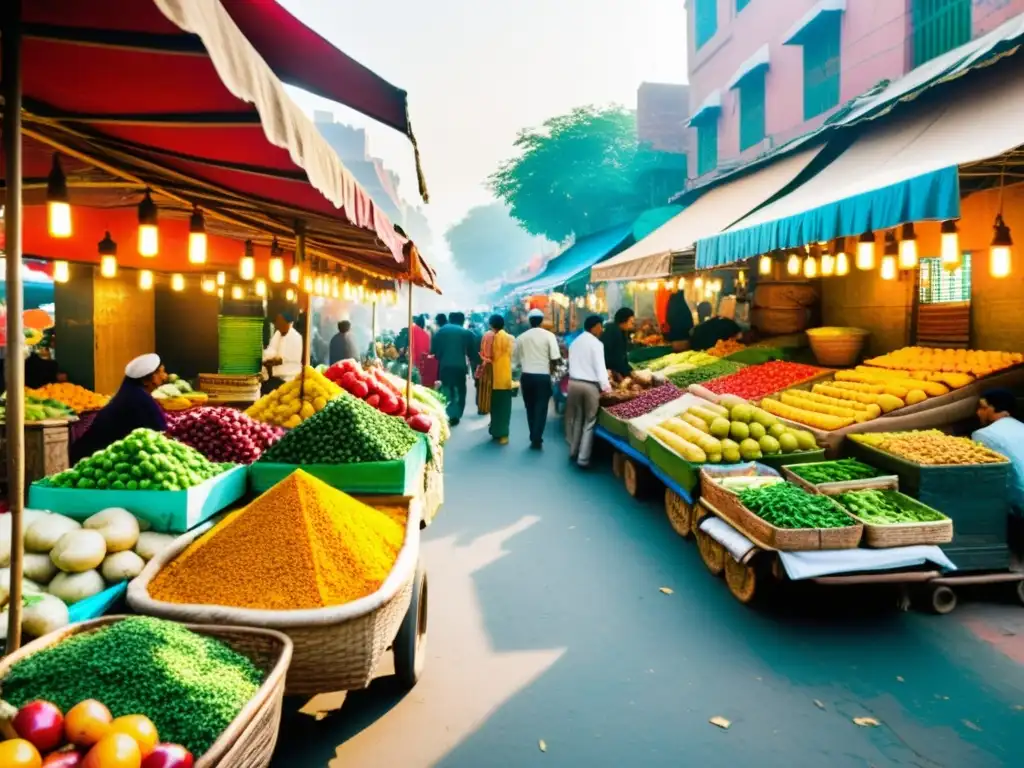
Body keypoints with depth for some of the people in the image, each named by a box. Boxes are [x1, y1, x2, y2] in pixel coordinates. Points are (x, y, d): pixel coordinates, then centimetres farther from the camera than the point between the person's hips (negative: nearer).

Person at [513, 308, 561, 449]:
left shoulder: (521, 338, 5)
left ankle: (533, 438, 19)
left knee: (530, 408, 13)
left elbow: (518, 361, 8)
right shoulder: (549, 335, -4)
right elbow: (555, 358, -9)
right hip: (543, 376, -3)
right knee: (541, 408, 2)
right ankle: (537, 439, -3)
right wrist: (550, 371, 8)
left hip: (526, 376, 3)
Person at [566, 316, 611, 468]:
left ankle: (573, 451, 26)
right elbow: (600, 366, -14)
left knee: (576, 418, 18)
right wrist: (606, 386, -11)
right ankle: (583, 458, 1)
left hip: (573, 382, 6)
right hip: (590, 385, -6)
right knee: (589, 421, 2)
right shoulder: (596, 343, -9)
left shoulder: (575, 342, 13)